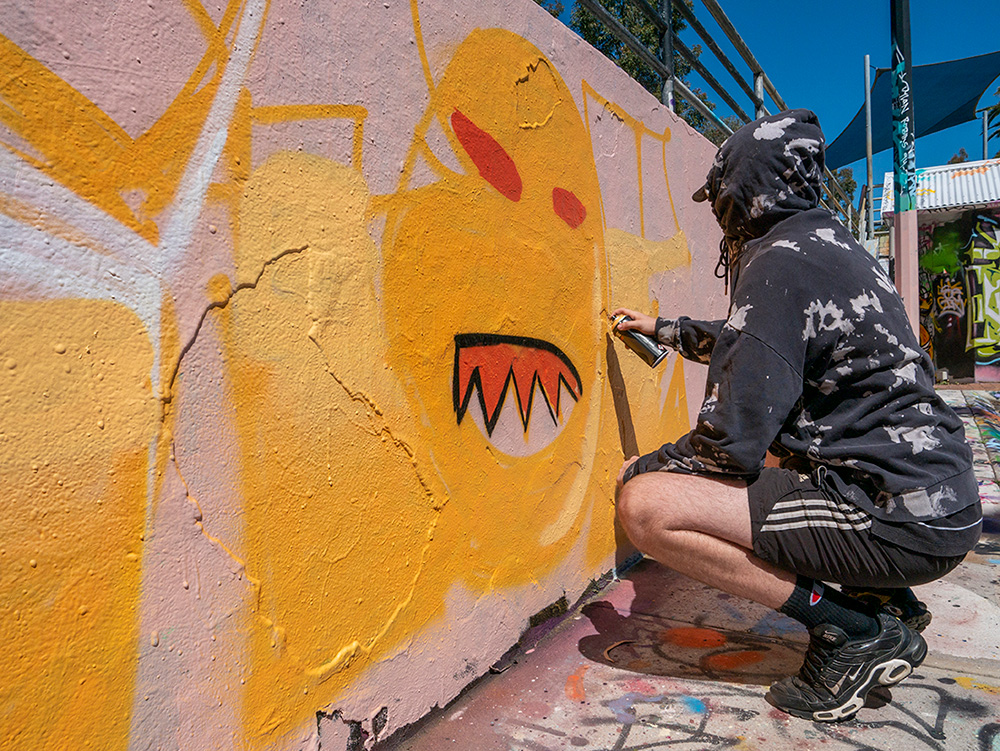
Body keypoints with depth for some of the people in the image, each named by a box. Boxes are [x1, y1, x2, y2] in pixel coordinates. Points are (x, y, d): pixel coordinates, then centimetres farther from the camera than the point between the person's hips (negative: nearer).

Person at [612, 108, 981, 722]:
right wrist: (665, 329, 38)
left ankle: (855, 631, -5)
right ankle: (881, 598, 19)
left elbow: (734, 440, -19)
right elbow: (748, 346, 31)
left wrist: (642, 468, -3)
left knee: (646, 506, -18)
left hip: (900, 517, -10)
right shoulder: (832, 244, 15)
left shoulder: (779, 261, -15)